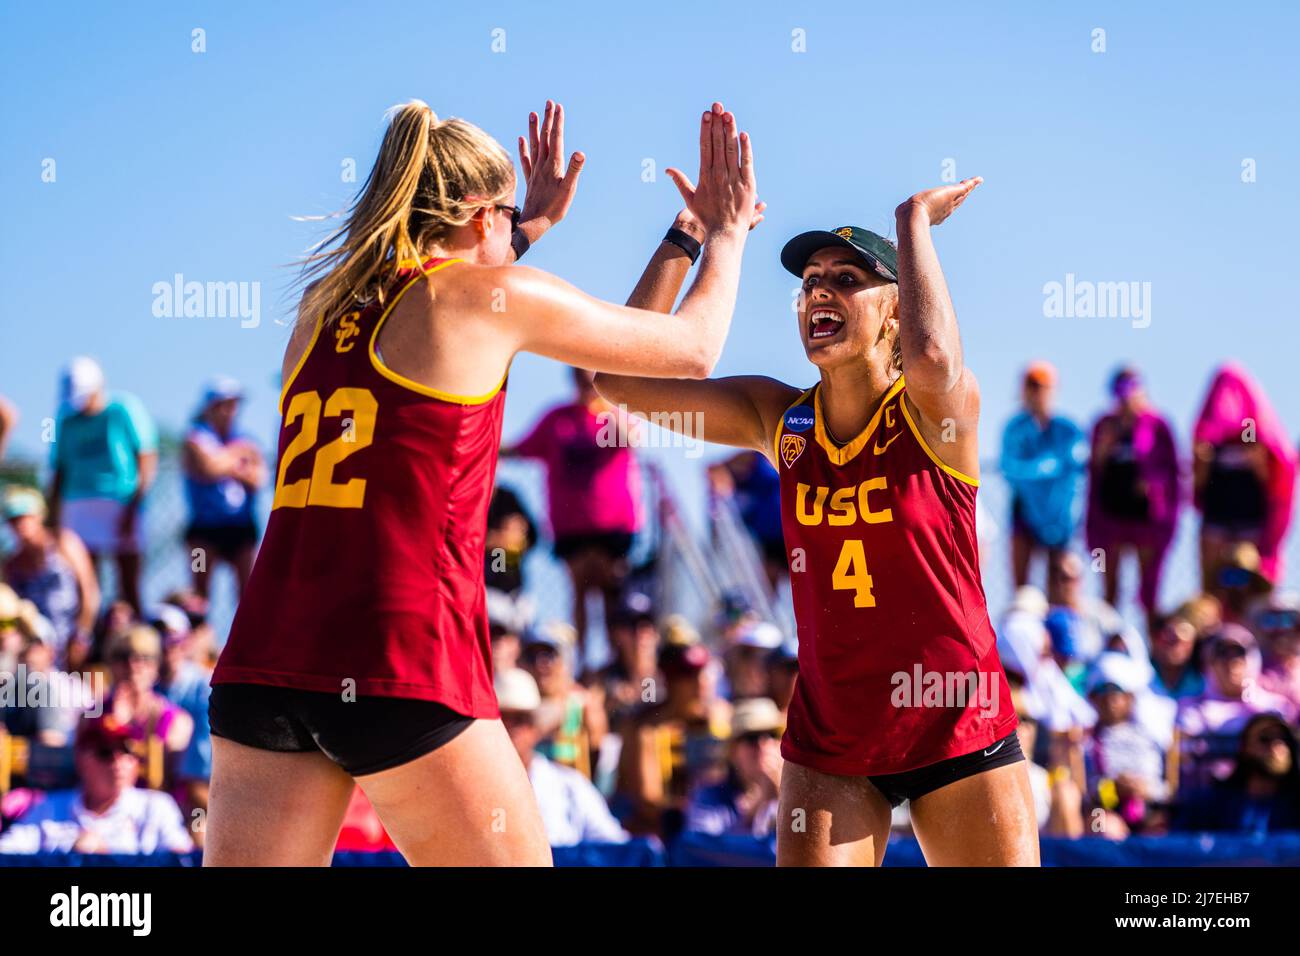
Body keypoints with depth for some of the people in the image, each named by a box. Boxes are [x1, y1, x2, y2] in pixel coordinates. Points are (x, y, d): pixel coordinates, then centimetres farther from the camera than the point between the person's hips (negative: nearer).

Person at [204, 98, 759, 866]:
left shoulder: (324, 306, 17)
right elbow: (693, 348, 14)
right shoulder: (493, 296, 2)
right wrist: (729, 229, 31)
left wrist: (532, 226, 52)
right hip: (399, 672, -5)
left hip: (262, 666, 5)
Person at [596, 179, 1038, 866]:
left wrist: (915, 219, -24)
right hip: (828, 738, 3)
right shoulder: (777, 419, 0)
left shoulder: (933, 412, -12)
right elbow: (621, 378, -4)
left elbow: (933, 357, -37)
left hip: (958, 731, -3)